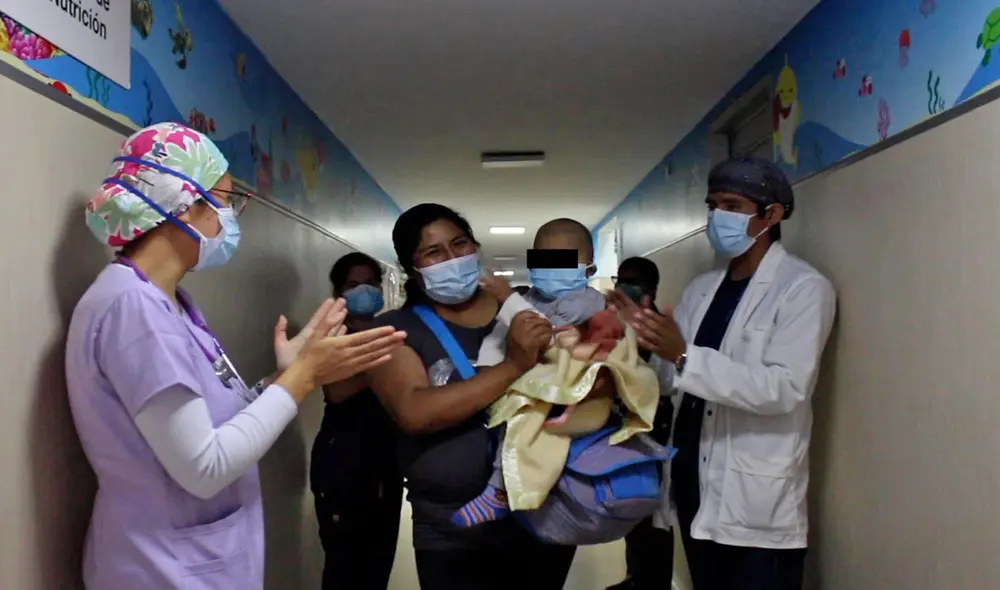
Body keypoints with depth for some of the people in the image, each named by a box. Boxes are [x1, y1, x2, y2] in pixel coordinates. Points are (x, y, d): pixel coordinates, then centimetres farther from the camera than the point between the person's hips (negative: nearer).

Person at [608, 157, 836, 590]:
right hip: (696, 491, 6)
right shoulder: (701, 289, 11)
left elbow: (784, 389, -21)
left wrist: (684, 357, -27)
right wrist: (642, 340, -9)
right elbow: (671, 379, 10)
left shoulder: (803, 288, -8)